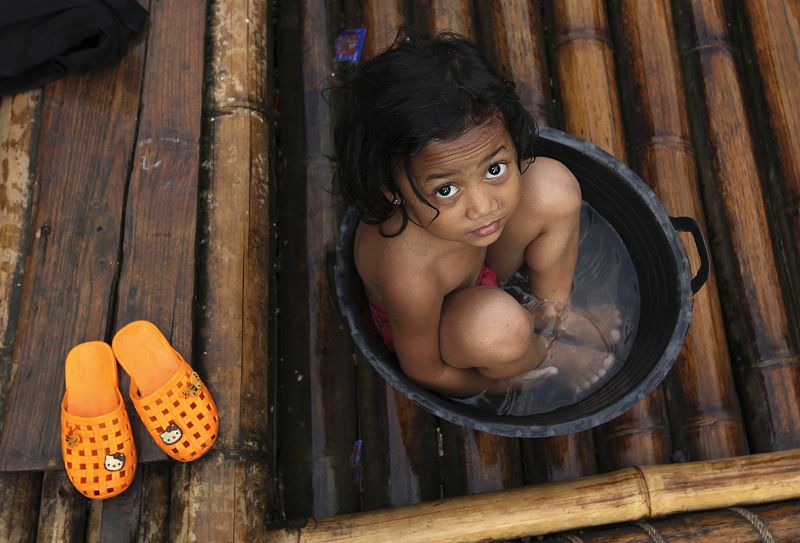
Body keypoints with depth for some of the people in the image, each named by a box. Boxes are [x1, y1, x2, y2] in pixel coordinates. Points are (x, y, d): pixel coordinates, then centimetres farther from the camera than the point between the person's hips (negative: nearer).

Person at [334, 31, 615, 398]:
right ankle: (547, 353, 2)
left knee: (555, 187, -13)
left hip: (475, 264, 6)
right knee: (497, 324, -38)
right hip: (429, 323, -5)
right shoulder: (408, 276, -46)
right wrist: (493, 384, -6)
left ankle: (551, 316, 9)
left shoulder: (464, 158, -34)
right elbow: (422, 369, -24)